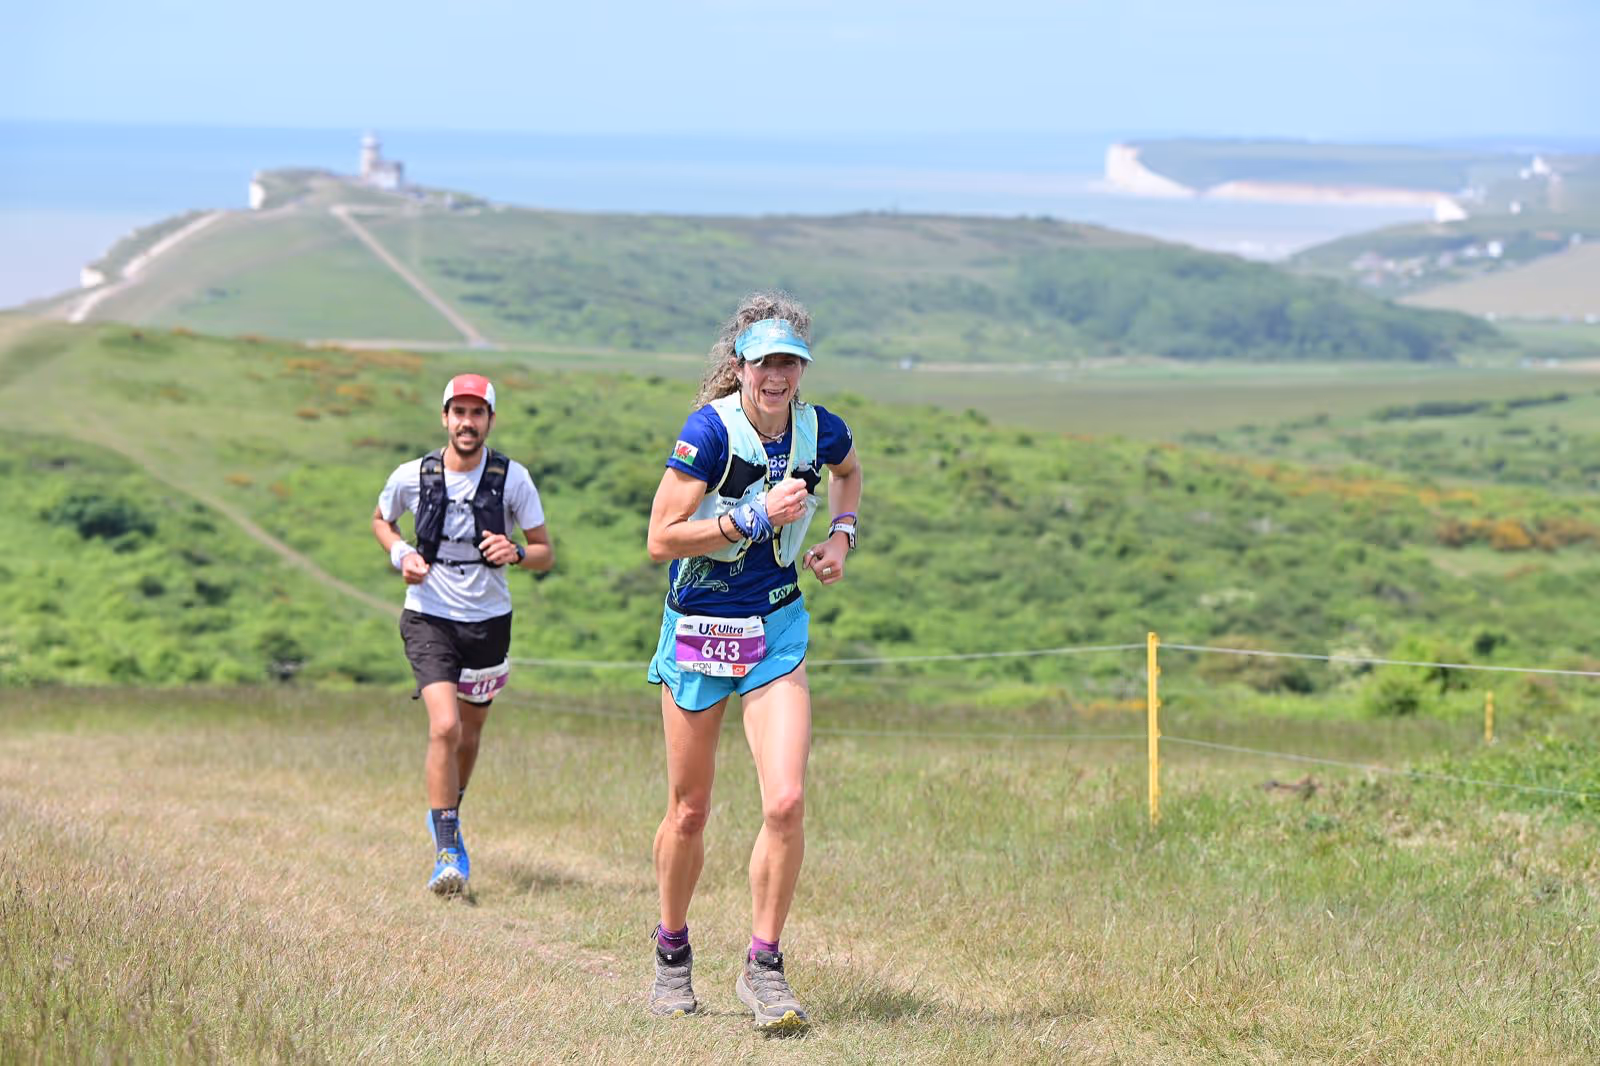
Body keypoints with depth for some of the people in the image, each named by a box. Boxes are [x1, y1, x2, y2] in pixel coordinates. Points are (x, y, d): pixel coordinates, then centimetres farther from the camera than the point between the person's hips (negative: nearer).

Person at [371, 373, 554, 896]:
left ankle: (447, 814, 45)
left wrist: (515, 553, -23)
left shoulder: (513, 478, -6)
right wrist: (401, 555, -6)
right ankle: (447, 851, -16)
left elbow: (545, 553, 0)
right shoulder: (412, 476, -6)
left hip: (489, 620, 2)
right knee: (444, 727, -20)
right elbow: (380, 520, 15)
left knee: (469, 732, 16)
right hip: (430, 618, -2)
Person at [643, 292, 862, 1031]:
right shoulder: (710, 430, -17)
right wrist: (758, 517, -24)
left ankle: (763, 965, 0)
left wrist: (842, 533, 6)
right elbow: (660, 539, -20)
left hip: (777, 629, 3)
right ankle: (673, 952, 30)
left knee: (786, 802, -13)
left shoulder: (819, 430, -3)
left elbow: (849, 470, 23)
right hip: (699, 629, -2)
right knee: (689, 810, 8)